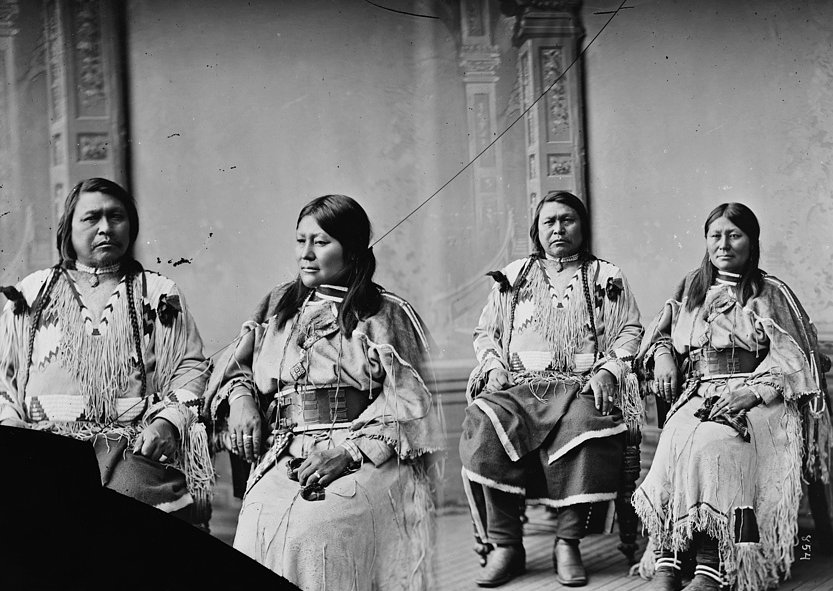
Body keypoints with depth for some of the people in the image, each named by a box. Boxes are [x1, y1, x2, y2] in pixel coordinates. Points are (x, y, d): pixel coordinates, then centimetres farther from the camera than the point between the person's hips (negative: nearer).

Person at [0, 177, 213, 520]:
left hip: (134, 442, 0)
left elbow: (191, 368, 10)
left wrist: (167, 422, -6)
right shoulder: (33, 293, 19)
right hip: (44, 444, 1)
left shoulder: (158, 294, 16)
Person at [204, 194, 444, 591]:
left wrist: (349, 452, -13)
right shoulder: (277, 306, 20)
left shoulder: (387, 315, 6)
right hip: (281, 461, 4)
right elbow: (234, 365, 26)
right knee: (260, 528, -24)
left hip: (366, 462, -3)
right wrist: (239, 395, 2)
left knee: (310, 529, -28)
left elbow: (406, 408, -1)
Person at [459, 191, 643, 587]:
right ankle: (503, 545, -25)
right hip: (518, 384, 2)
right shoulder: (513, 277, 24)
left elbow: (629, 332, 13)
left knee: (585, 427, -37)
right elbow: (485, 332, 23)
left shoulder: (606, 278, 20)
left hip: (582, 385, -1)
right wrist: (494, 366, 3)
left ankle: (568, 542, -25)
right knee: (483, 426, -32)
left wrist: (608, 369, -5)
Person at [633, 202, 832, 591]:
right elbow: (659, 330, 31)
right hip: (697, 394, 3)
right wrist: (662, 353, 8)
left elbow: (790, 358, 1)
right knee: (676, 442, -31)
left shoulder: (770, 293, 9)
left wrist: (753, 391, -15)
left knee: (713, 443, -35)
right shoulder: (691, 288, 21)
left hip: (757, 398, -3)